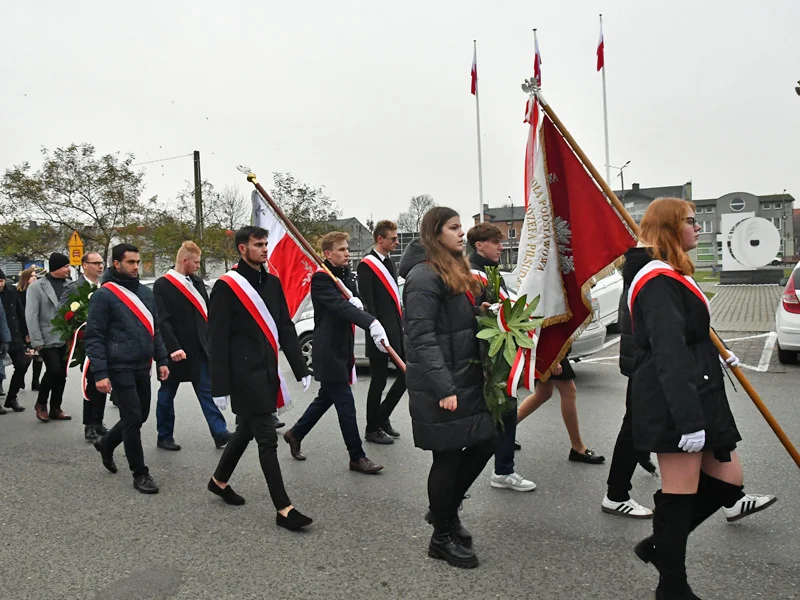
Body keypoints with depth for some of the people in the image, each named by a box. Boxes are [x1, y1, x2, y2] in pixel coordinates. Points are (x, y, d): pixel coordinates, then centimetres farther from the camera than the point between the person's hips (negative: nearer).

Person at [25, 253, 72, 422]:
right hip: (48, 340, -4)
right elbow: (31, 316, -8)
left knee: (62, 374, 7)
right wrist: (37, 341, -14)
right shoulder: (37, 286, -4)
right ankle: (41, 403, 11)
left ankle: (55, 409, 20)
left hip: (65, 339, 5)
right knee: (53, 371, -13)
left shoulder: (68, 286, 7)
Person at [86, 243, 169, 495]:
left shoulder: (146, 292, 11)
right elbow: (94, 337, -11)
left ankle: (106, 443, 41)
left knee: (141, 415, 15)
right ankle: (140, 473, 11)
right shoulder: (103, 295, -9)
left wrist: (161, 360, 11)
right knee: (132, 418, -3)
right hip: (120, 368, -7)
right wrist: (100, 373, -16)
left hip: (143, 366, 7)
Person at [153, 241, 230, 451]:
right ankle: (164, 436, 23)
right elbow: (162, 320, -16)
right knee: (167, 393, 10)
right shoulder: (162, 285, -10)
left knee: (207, 391, 3)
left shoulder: (197, 282, 10)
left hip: (199, 349, 6)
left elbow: (206, 313, 15)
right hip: (175, 351, -5)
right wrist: (173, 347, -23)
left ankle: (220, 433, 3)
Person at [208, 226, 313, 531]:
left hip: (267, 371, 7)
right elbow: (217, 340, -12)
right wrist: (220, 387, -14)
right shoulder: (226, 286, -11)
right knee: (267, 438, -6)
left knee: (247, 429, 19)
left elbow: (286, 328, 12)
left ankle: (219, 481, 41)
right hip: (244, 374, -7)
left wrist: (301, 369, 7)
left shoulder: (272, 282, 10)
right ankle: (283, 509, 1)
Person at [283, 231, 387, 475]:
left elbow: (352, 304, 11)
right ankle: (357, 457, 9)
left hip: (343, 349, 9)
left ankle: (295, 434, 38)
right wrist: (371, 323, -44)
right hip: (329, 352, -9)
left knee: (326, 397, 20)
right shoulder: (321, 278, -15)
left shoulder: (347, 276, 12)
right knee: (346, 406, -3)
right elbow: (340, 306, -30)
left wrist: (357, 302, -15)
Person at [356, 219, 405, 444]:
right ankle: (372, 429, 17)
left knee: (405, 375, 8)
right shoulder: (367, 264, -9)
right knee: (379, 381, 2)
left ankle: (382, 417, 25)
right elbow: (367, 302, -15)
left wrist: (403, 325, 16)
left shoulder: (390, 263, 17)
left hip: (397, 330, 8)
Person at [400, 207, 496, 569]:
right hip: (442, 387, -9)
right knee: (448, 457, 2)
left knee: (484, 443, 13)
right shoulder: (424, 276, -16)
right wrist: (444, 388, -24)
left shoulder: (457, 271, 15)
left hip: (466, 379, 9)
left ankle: (446, 508, 33)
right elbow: (421, 337, -22)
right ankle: (442, 538, 21)